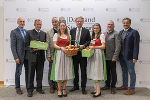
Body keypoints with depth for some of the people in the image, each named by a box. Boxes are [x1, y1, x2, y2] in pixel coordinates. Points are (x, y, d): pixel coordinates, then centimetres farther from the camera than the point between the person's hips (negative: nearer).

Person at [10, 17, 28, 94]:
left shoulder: (26, 31, 11)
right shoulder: (14, 32, -5)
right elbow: (13, 46, -9)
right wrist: (16, 57, -15)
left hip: (27, 55, 5)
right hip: (20, 55, -5)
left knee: (28, 71, 13)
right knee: (18, 72, 5)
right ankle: (17, 88, 19)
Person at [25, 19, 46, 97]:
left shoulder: (44, 33, 12)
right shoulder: (29, 32, 2)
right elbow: (26, 44, -2)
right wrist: (32, 49, -18)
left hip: (41, 56, 3)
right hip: (32, 55, -3)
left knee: (40, 73, 10)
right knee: (31, 74, 2)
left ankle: (39, 88, 23)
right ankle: (30, 90, 12)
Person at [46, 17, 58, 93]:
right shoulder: (49, 32, 4)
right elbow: (48, 45, 0)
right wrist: (48, 56, -6)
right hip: (52, 55, 0)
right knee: (51, 71, 6)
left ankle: (57, 85, 20)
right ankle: (51, 86, 18)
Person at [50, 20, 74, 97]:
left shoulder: (68, 35, 15)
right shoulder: (56, 35, 7)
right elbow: (54, 45, -2)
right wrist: (61, 48, -18)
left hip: (67, 55, 3)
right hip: (59, 54, -3)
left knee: (66, 71, 2)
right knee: (59, 71, -3)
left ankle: (64, 89, 12)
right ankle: (59, 90, 6)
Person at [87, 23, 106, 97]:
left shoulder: (101, 35, -5)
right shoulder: (92, 36, 17)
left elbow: (103, 46, -11)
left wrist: (94, 47, -18)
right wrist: (90, 47, 6)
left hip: (98, 54, -7)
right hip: (92, 54, 7)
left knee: (97, 71, -9)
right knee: (94, 71, 6)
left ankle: (98, 91, -4)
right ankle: (97, 89, 14)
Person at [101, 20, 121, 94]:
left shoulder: (116, 34, -5)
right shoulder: (104, 34, 14)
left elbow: (118, 46, -11)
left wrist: (115, 57, -18)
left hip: (112, 57, -5)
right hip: (105, 57, 5)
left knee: (113, 73, 5)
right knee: (107, 72, 14)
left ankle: (113, 87, 17)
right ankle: (107, 85, 28)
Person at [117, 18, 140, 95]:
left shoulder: (134, 32, -9)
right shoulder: (121, 32, 12)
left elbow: (136, 45, -13)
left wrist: (135, 57, -18)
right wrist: (118, 55, 5)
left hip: (129, 56, -7)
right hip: (122, 56, 7)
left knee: (131, 72, 3)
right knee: (124, 71, 18)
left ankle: (132, 89, 13)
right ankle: (125, 85, 33)